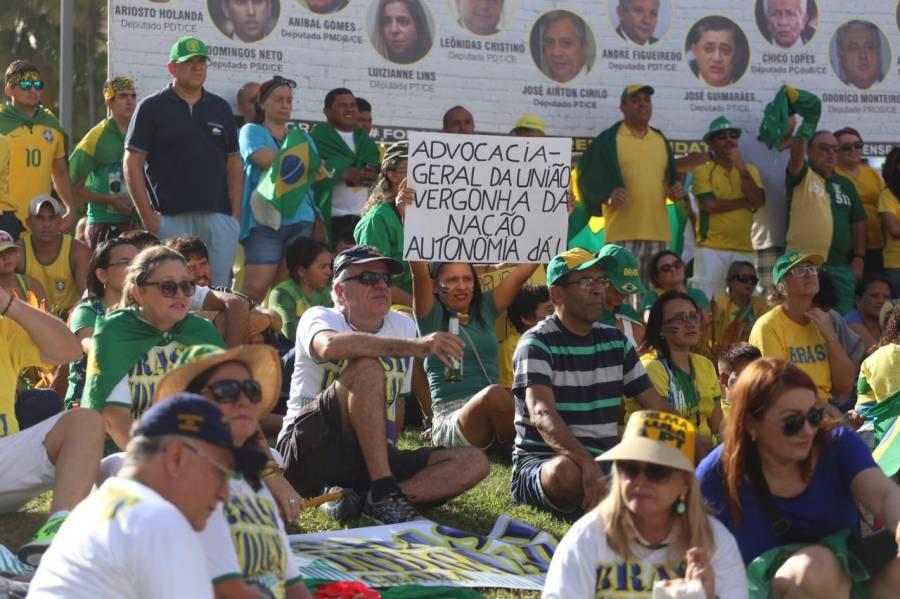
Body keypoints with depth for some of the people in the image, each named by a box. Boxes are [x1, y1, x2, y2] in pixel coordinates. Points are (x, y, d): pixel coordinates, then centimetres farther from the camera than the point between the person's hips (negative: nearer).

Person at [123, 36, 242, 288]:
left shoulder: (221, 108, 15)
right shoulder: (152, 107, 3)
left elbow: (234, 163, 16)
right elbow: (132, 162, 0)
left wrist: (236, 214, 6)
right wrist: (147, 215, -8)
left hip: (218, 217, 4)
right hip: (171, 218, -3)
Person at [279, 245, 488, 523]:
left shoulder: (403, 325, 15)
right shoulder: (320, 317, -2)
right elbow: (329, 346, -29)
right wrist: (416, 346, -36)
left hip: (374, 458, 6)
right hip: (309, 455, -6)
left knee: (474, 462, -14)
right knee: (367, 366, -28)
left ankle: (357, 497, -28)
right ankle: (383, 495, -32)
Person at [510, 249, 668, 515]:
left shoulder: (615, 342, 11)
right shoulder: (537, 344, -9)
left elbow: (657, 409, 14)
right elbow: (542, 415, -26)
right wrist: (588, 463, -42)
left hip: (605, 463, 5)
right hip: (543, 462, -5)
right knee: (568, 470, -40)